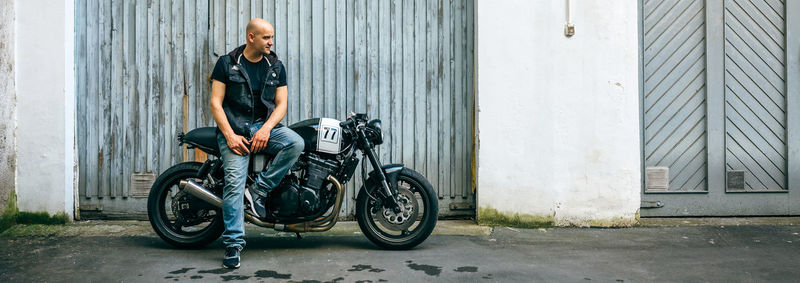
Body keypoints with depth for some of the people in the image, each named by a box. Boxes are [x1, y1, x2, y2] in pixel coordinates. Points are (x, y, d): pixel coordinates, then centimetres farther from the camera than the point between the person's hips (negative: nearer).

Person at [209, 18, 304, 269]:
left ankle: (259, 190, -16)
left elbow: (281, 104, 5)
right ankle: (233, 243, -14)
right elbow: (216, 102, -2)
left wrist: (266, 129, -14)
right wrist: (230, 135, -14)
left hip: (265, 125, 3)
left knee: (296, 143, -27)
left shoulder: (276, 66, 10)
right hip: (233, 127, -3)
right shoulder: (227, 63, 3)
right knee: (234, 182, -18)